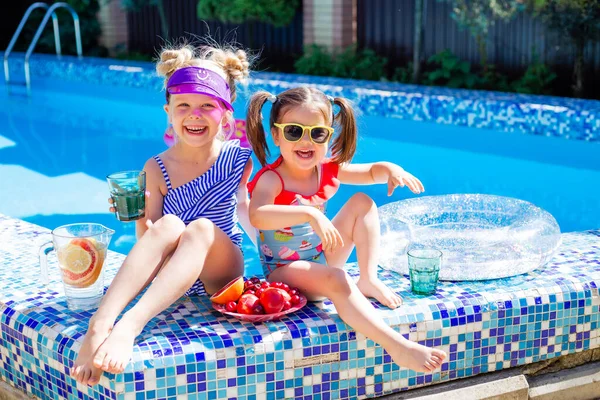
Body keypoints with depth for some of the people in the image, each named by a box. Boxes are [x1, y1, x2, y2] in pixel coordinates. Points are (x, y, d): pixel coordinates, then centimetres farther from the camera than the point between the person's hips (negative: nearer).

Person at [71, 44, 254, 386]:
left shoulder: (238, 158, -4)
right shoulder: (157, 169, -5)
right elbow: (149, 239, -6)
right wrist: (140, 217, -24)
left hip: (222, 271, 0)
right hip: (172, 274, 0)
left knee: (201, 228, -34)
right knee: (168, 224, -34)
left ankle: (130, 324, -51)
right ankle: (100, 324, -46)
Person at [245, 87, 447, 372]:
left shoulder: (328, 170, -2)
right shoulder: (271, 179, -23)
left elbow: (371, 172, 12)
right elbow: (257, 216, -44)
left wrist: (390, 170, -14)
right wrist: (309, 214, -56)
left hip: (323, 258, 8)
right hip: (284, 270, -8)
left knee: (362, 202, 1)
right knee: (336, 280, -37)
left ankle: (369, 280, -6)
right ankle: (398, 347, -43)